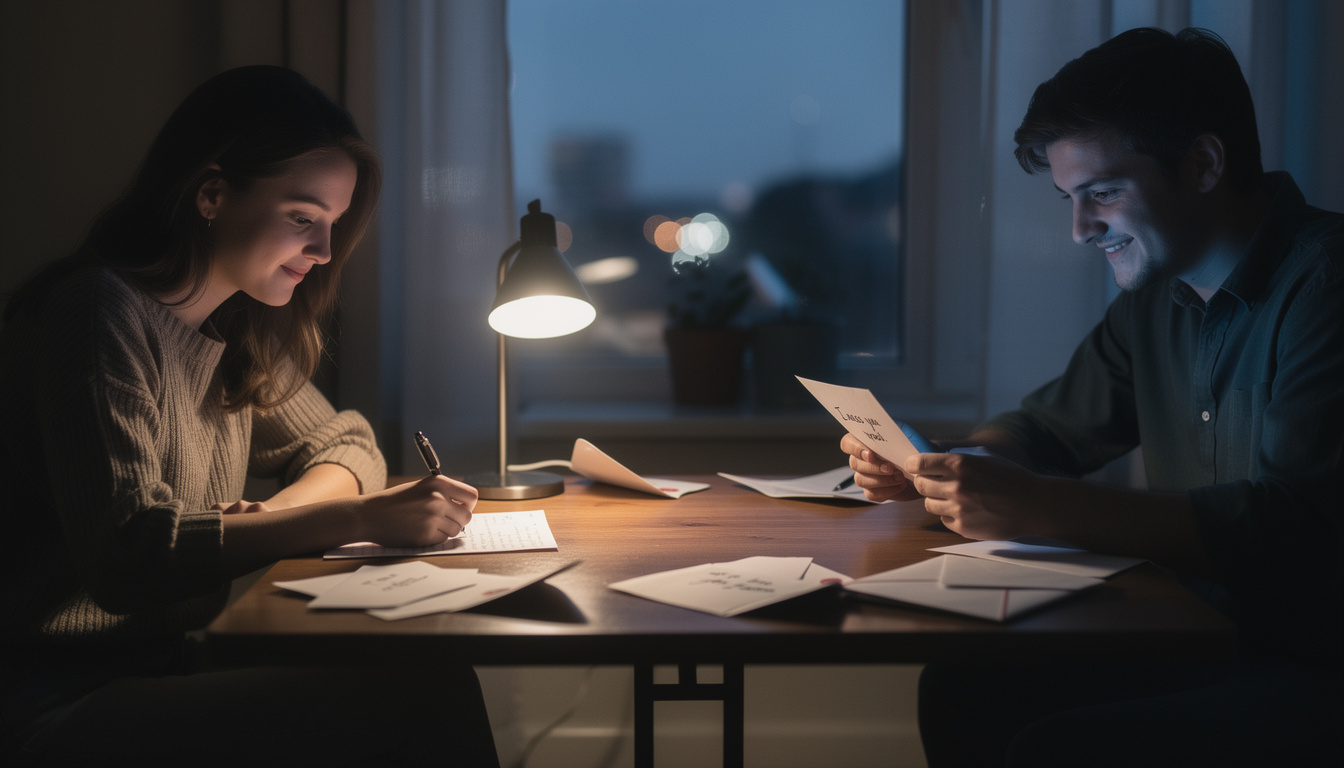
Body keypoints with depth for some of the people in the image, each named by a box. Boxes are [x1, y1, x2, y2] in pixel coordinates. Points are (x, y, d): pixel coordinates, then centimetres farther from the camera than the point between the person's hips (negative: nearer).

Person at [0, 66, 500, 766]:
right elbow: (126, 552, -24)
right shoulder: (102, 311, -14)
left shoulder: (236, 333, 11)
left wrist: (264, 517, -5)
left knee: (433, 675, -15)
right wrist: (358, 518, -25)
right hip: (67, 703, -8)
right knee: (423, 695, -21)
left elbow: (346, 447, 18)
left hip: (172, 666, 8)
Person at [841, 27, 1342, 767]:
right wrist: (924, 467, 0)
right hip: (1204, 640, 8)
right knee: (963, 689, -2)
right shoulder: (1158, 295, 10)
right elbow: (1052, 427, 21)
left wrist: (1042, 510, -32)